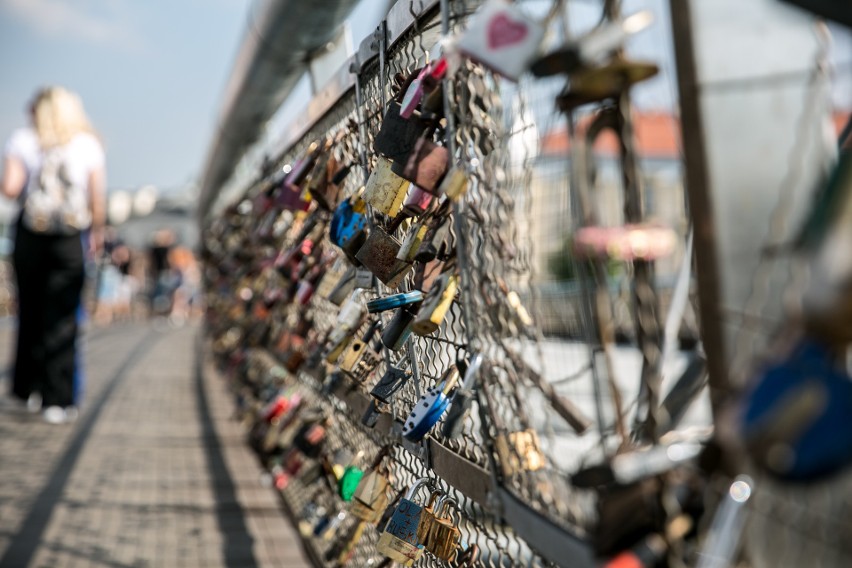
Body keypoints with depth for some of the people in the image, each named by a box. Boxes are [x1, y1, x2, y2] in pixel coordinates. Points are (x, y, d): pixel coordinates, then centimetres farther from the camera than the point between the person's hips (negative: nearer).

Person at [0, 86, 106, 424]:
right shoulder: (88, 144, 3)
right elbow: (98, 197, 0)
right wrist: (98, 232, 12)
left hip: (30, 234, 1)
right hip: (71, 240, -1)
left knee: (30, 311, 16)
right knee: (62, 319, 1)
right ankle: (57, 399, -1)